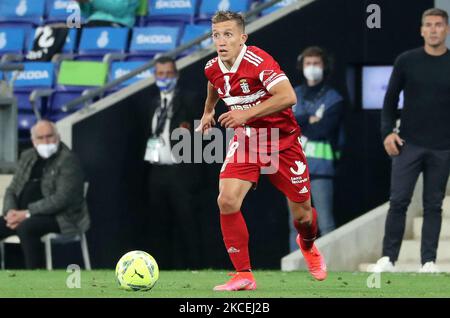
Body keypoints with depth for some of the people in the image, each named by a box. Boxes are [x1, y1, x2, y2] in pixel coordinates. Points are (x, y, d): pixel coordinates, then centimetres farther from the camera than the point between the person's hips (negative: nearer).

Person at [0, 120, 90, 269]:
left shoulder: (68, 160, -8)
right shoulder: (27, 157, 15)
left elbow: (62, 198, -17)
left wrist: (27, 213, -20)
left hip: (62, 217, -7)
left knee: (25, 227, -34)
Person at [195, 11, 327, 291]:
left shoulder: (258, 61, -24)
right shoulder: (213, 69, -4)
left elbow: (288, 97, -34)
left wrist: (247, 113, -35)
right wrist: (208, 111, 35)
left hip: (281, 141, -4)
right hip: (246, 139, 4)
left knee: (303, 214, 7)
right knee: (227, 201, -19)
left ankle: (308, 246, 46)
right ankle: (244, 276, -10)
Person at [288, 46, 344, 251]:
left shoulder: (333, 99, 0)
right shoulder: (293, 95, 13)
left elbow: (322, 129, -12)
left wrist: (296, 123, -3)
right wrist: (309, 120, -11)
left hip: (321, 167, -4)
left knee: (325, 223, -9)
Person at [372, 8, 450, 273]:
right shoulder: (407, 61, 2)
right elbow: (391, 98, 7)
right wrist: (388, 131, -4)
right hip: (409, 144, 0)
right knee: (399, 201, -4)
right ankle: (388, 258, 3)